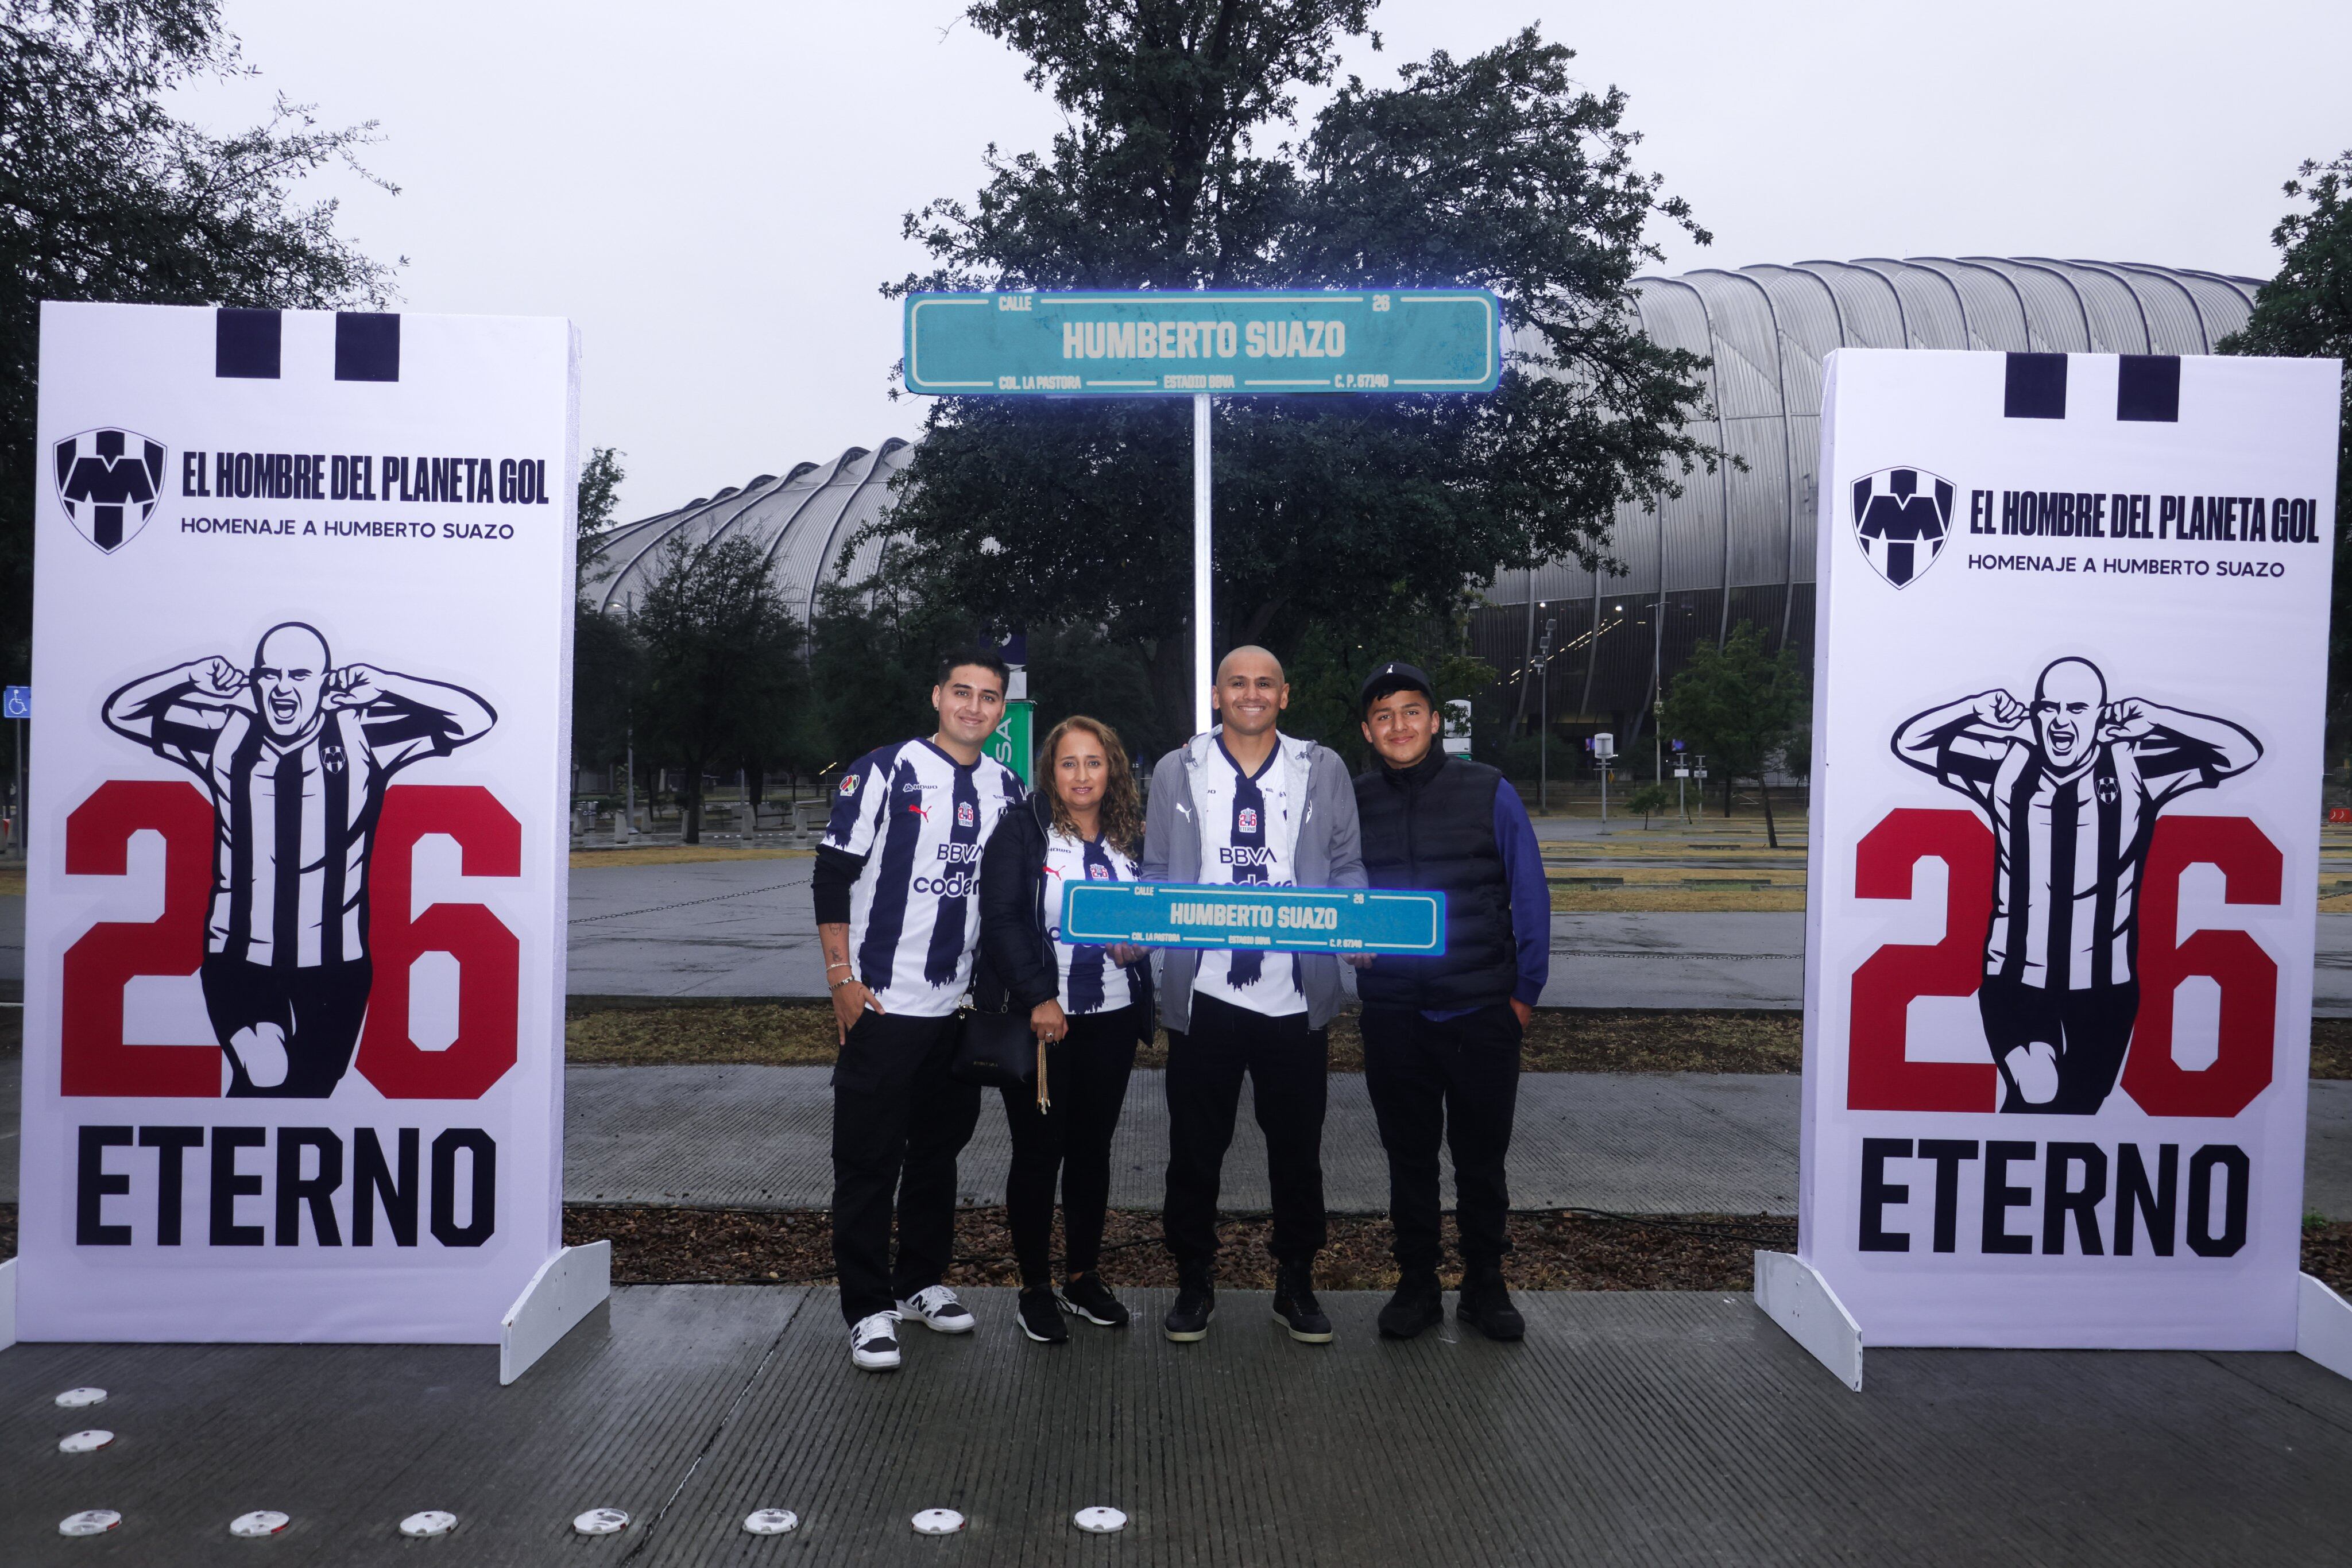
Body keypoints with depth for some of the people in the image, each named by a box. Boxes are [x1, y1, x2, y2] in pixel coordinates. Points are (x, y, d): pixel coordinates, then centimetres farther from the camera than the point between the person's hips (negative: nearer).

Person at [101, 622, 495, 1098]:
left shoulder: (361, 737, -6)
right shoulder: (225, 737, 0)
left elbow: (475, 719, -13)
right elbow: (120, 711, 5)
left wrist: (380, 683, -18)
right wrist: (192, 677, -9)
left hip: (336, 966, 0)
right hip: (240, 958, 0)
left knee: (310, 1091, 12)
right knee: (265, 1075, -20)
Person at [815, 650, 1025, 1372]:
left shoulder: (1008, 790, 9)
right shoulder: (884, 771, -7)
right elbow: (833, 877, -7)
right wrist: (841, 977, -12)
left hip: (963, 1007, 5)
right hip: (882, 1006, -5)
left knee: (939, 1150, 15)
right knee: (869, 1158, 0)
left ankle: (921, 1281, 30)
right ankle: (869, 1308, 11)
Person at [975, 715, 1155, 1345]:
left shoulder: (1132, 837, 9)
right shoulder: (1022, 829, -4)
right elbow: (1003, 919, -11)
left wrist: (1140, 943, -5)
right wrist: (1038, 998, -18)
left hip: (1112, 1019, 4)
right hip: (1039, 1017, -4)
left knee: (1093, 1149, 12)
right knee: (1038, 1152, 2)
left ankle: (1083, 1275, 26)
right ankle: (1035, 1287, 16)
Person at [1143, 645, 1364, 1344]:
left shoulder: (1323, 769, 8)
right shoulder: (1177, 770, 8)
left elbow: (1346, 867, 8)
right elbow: (1157, 873, 8)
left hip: (1298, 992, 0)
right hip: (1204, 991, 0)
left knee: (1297, 1148, 11)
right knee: (1195, 1149, 8)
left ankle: (1296, 1283, 27)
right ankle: (1194, 1283, 25)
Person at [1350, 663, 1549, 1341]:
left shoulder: (1488, 792, -3)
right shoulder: (1351, 802, 3)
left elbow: (1530, 895, 0)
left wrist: (1526, 990, -2)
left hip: (1481, 1012, -2)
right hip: (1393, 1016, 2)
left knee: (1481, 1158, 9)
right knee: (1409, 1157, 13)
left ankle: (1485, 1286, 25)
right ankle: (1416, 1285, 26)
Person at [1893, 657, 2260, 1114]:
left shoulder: (2134, 768, -3)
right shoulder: (2007, 767, -3)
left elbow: (2243, 752, -7)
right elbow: (1908, 740, -3)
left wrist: (2153, 717, -14)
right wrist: (1978, 708, -13)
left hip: (2105, 988, 2)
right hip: (2015, 980, -1)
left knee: (2079, 1107, 14)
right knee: (2037, 1092, -22)